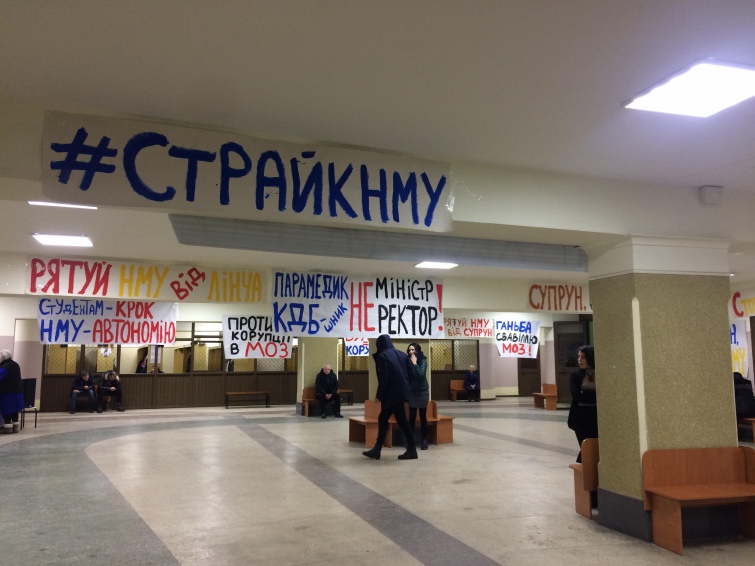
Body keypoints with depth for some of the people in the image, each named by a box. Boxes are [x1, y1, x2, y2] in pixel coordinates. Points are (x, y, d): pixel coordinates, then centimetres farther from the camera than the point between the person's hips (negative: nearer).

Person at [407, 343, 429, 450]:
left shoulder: (423, 360, -8)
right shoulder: (408, 361, -4)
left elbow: (421, 374, -21)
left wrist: (415, 363, -18)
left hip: (422, 391, -1)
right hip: (412, 392, 1)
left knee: (423, 416, 5)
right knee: (412, 416, 0)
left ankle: (424, 440, 13)